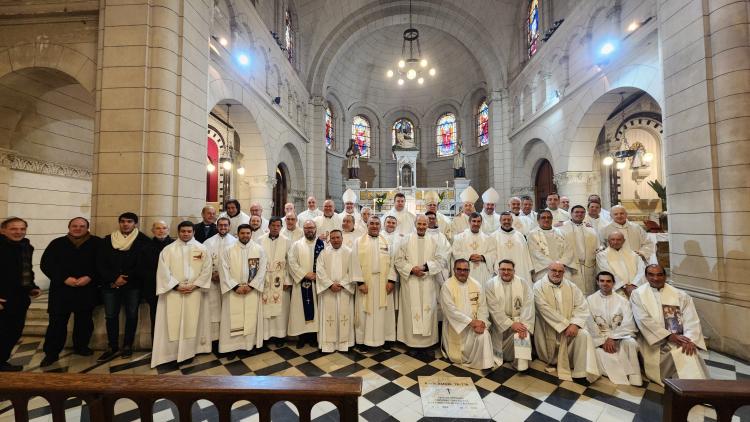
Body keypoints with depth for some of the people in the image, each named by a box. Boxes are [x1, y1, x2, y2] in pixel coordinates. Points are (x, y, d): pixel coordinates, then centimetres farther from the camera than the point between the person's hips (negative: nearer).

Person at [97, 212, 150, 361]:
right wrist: (114, 278, -10)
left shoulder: (143, 240, -2)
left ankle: (127, 345, 20)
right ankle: (113, 347, 21)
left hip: (133, 285, -2)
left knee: (131, 315, 5)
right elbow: (100, 263, 3)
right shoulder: (107, 240, 7)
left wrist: (126, 278, -12)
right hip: (110, 285, 2)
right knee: (111, 316, 7)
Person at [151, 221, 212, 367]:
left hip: (194, 292, 1)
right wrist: (177, 286, -12)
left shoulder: (202, 249, 2)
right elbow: (163, 271, -4)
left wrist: (194, 285, -10)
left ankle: (189, 351, 19)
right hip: (173, 292, 0)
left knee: (192, 322, 7)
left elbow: (206, 270, -1)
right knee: (172, 323, 3)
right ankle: (170, 352, 15)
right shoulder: (168, 249, 2)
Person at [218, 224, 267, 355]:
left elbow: (262, 270, -3)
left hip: (253, 291, 0)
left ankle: (251, 343, 21)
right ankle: (232, 345, 18)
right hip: (233, 291, 0)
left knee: (252, 318, 7)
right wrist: (235, 286, -13)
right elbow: (225, 271, -5)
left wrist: (251, 285, -12)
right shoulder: (228, 250, -1)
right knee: (233, 319, 5)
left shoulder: (259, 249, -1)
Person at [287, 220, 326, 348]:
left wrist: (318, 275, -13)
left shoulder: (322, 244, 4)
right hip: (301, 282, 0)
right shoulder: (296, 245, 3)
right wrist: (305, 274, -13)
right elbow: (292, 262, -5)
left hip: (317, 283, 1)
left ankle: (313, 336, 18)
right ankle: (302, 336, 16)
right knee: (301, 309, 4)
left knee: (316, 309, 6)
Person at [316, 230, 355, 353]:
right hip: (327, 290, 1)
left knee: (344, 316, 3)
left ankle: (344, 343, 15)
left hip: (344, 290, 0)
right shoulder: (324, 253, 5)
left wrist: (341, 284, -12)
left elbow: (351, 271, -2)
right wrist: (330, 284, -13)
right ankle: (328, 344, 13)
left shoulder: (349, 252, 2)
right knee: (328, 316, 2)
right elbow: (320, 271, -3)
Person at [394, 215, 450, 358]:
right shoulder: (406, 240, 2)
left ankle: (426, 343, 14)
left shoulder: (434, 241, 6)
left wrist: (426, 267, -15)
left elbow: (441, 259, -2)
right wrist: (411, 269, -15)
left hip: (428, 283, 1)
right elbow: (398, 260, -1)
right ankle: (413, 343, 13)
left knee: (428, 311, 3)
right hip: (410, 282, -1)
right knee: (412, 311, 1)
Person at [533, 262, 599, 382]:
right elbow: (546, 310, -18)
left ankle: (583, 371, -13)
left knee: (584, 335, -23)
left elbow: (582, 306, -3)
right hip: (548, 329, -3)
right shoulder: (539, 286, -9)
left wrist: (574, 324, -19)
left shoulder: (571, 286, 5)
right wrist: (566, 325, -21)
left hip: (569, 326, 3)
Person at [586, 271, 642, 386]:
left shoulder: (623, 301, 4)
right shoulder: (590, 300, 0)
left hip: (619, 336, 1)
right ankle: (622, 380, -16)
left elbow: (627, 324, -7)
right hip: (598, 338, -1)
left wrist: (612, 338, -17)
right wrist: (603, 341, -15)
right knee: (599, 353, -30)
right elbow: (590, 324, -6)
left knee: (631, 342, -31)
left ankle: (633, 378, -20)